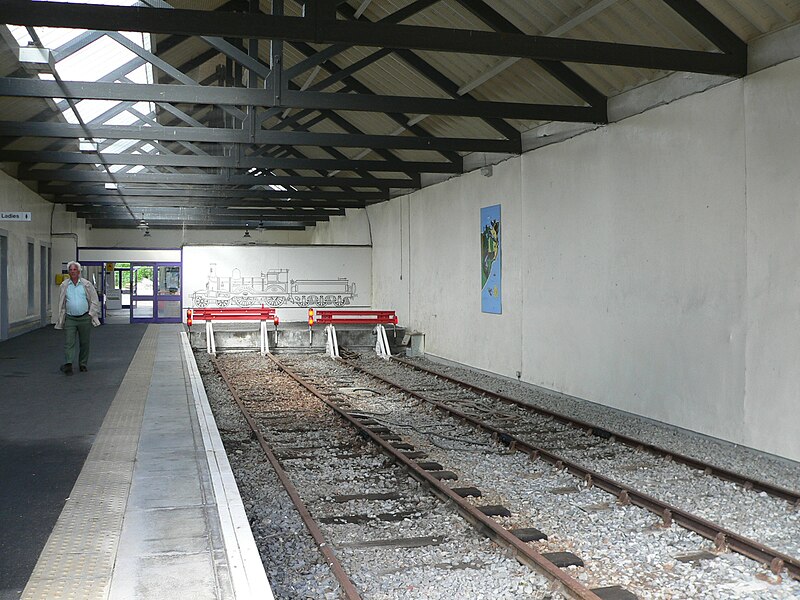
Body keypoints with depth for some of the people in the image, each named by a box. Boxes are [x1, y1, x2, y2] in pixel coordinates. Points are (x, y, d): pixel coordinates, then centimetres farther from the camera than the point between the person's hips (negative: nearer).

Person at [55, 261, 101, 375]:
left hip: (84, 318, 0)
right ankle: (68, 364, -15)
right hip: (70, 318, 0)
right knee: (69, 342, -9)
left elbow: (94, 301, 6)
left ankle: (83, 364, 18)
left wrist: (91, 314, -2)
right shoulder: (64, 285, 7)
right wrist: (61, 319, 10)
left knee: (84, 343, 7)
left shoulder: (86, 284, 3)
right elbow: (61, 303, 13)